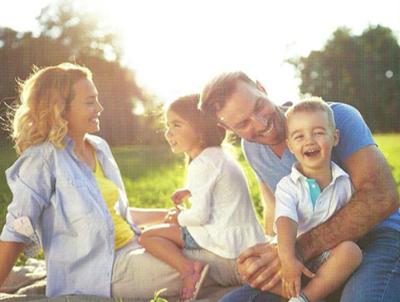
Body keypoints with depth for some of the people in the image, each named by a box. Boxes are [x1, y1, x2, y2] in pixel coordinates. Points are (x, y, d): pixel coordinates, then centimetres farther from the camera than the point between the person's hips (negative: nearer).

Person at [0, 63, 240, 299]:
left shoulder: (99, 148, 10)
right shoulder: (42, 160, -13)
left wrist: (169, 214, 20)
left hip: (133, 247, 8)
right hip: (104, 269, -8)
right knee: (221, 266, -16)